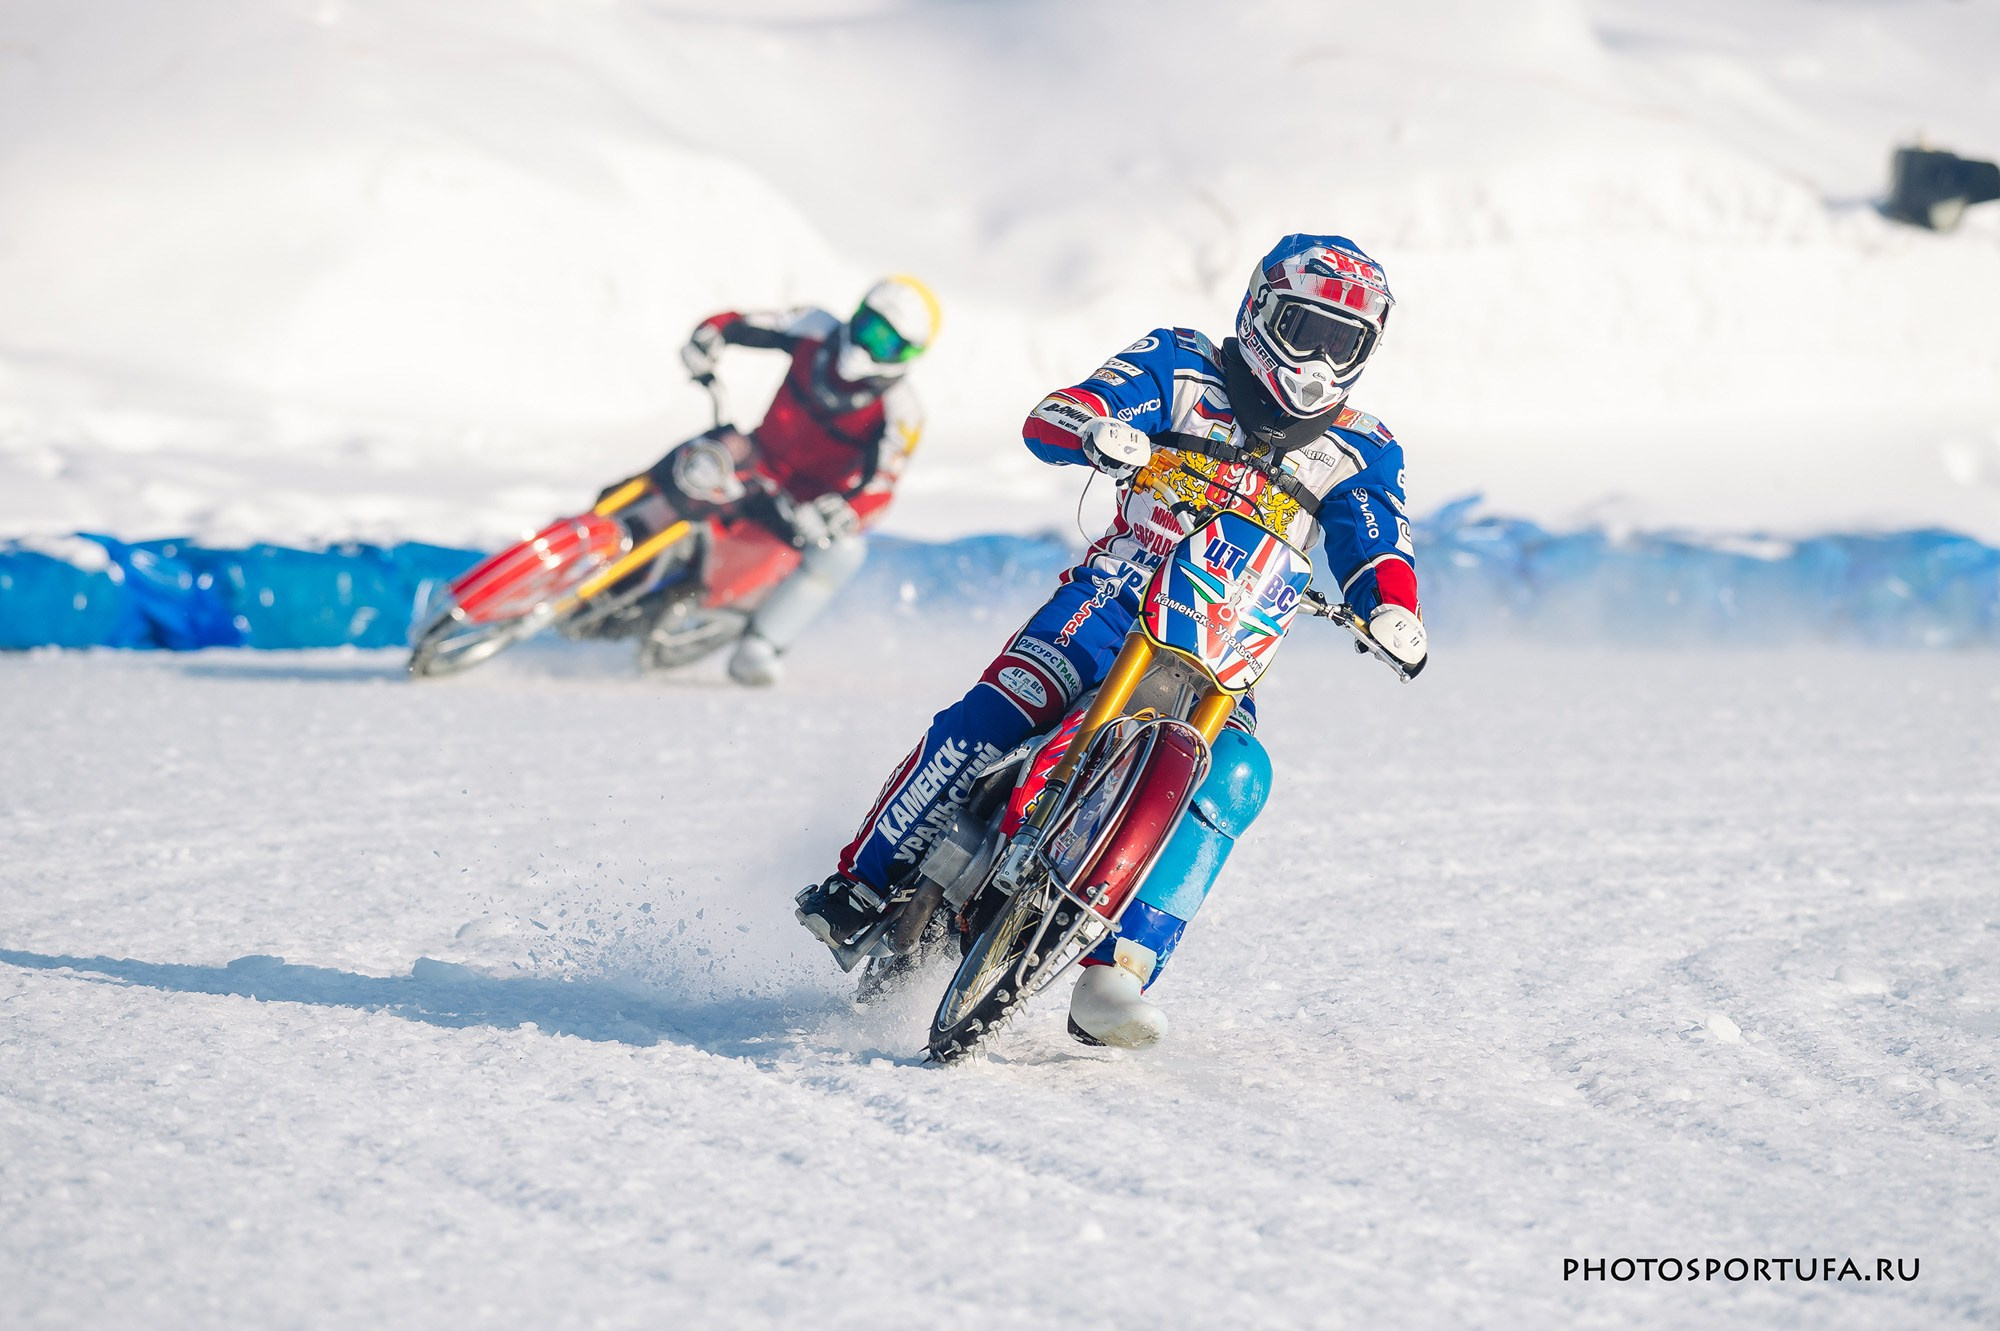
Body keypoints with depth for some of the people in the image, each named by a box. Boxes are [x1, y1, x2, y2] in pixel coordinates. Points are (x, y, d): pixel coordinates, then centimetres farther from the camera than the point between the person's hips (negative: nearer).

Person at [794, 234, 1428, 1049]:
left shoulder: (1357, 454, 10)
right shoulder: (1182, 369, 4)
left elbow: (1379, 549, -2)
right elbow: (1047, 420, -7)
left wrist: (1394, 611, -27)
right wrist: (1098, 432, -32)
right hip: (1114, 602, -2)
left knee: (1234, 777, -27)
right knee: (989, 720, -25)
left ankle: (1115, 974, -30)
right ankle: (865, 881, -10)